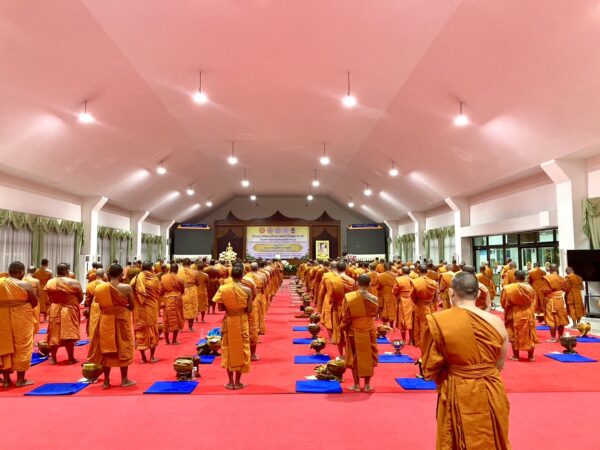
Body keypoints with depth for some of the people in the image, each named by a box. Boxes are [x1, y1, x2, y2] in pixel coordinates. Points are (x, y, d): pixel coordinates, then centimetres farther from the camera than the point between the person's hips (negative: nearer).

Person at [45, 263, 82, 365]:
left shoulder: (49, 283, -1)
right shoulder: (74, 283, -12)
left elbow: (48, 298, 9)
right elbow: (80, 298, -3)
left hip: (54, 310, 3)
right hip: (69, 311, -3)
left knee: (54, 334, 11)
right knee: (69, 334, 1)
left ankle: (53, 358, 19)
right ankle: (71, 358, 8)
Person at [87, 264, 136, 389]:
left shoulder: (99, 288, -5)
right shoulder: (127, 288, -14)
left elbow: (99, 304, 2)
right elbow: (132, 307, -6)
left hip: (104, 321, 3)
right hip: (121, 321, -3)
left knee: (106, 349, 12)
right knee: (123, 349, 9)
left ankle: (106, 381, 19)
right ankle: (124, 379, 17)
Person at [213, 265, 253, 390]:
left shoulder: (223, 289, -9)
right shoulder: (247, 290, -11)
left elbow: (220, 308, -5)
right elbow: (249, 309, -8)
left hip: (228, 321, 1)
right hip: (242, 322, -1)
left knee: (228, 349, 12)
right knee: (241, 350, 10)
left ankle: (230, 382, 16)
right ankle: (237, 382, 15)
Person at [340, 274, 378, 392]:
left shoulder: (348, 297, -17)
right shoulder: (374, 299, -13)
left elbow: (345, 317, -10)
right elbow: (375, 314, 4)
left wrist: (343, 328, 6)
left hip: (354, 332, -1)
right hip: (370, 331, 1)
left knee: (355, 358, 13)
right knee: (368, 357, 14)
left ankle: (356, 385, 18)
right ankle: (367, 385, 19)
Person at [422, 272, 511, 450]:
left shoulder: (437, 321, -16)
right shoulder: (496, 322, -6)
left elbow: (430, 369, -7)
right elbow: (500, 364, 8)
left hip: (458, 396, -3)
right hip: (492, 393, 3)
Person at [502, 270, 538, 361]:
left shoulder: (509, 288, -14)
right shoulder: (530, 289, -2)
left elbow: (504, 303, -5)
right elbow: (534, 304, 9)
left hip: (515, 314, -3)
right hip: (528, 314, 3)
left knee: (514, 335, 8)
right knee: (529, 335, 12)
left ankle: (515, 356, 13)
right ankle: (531, 356, 19)